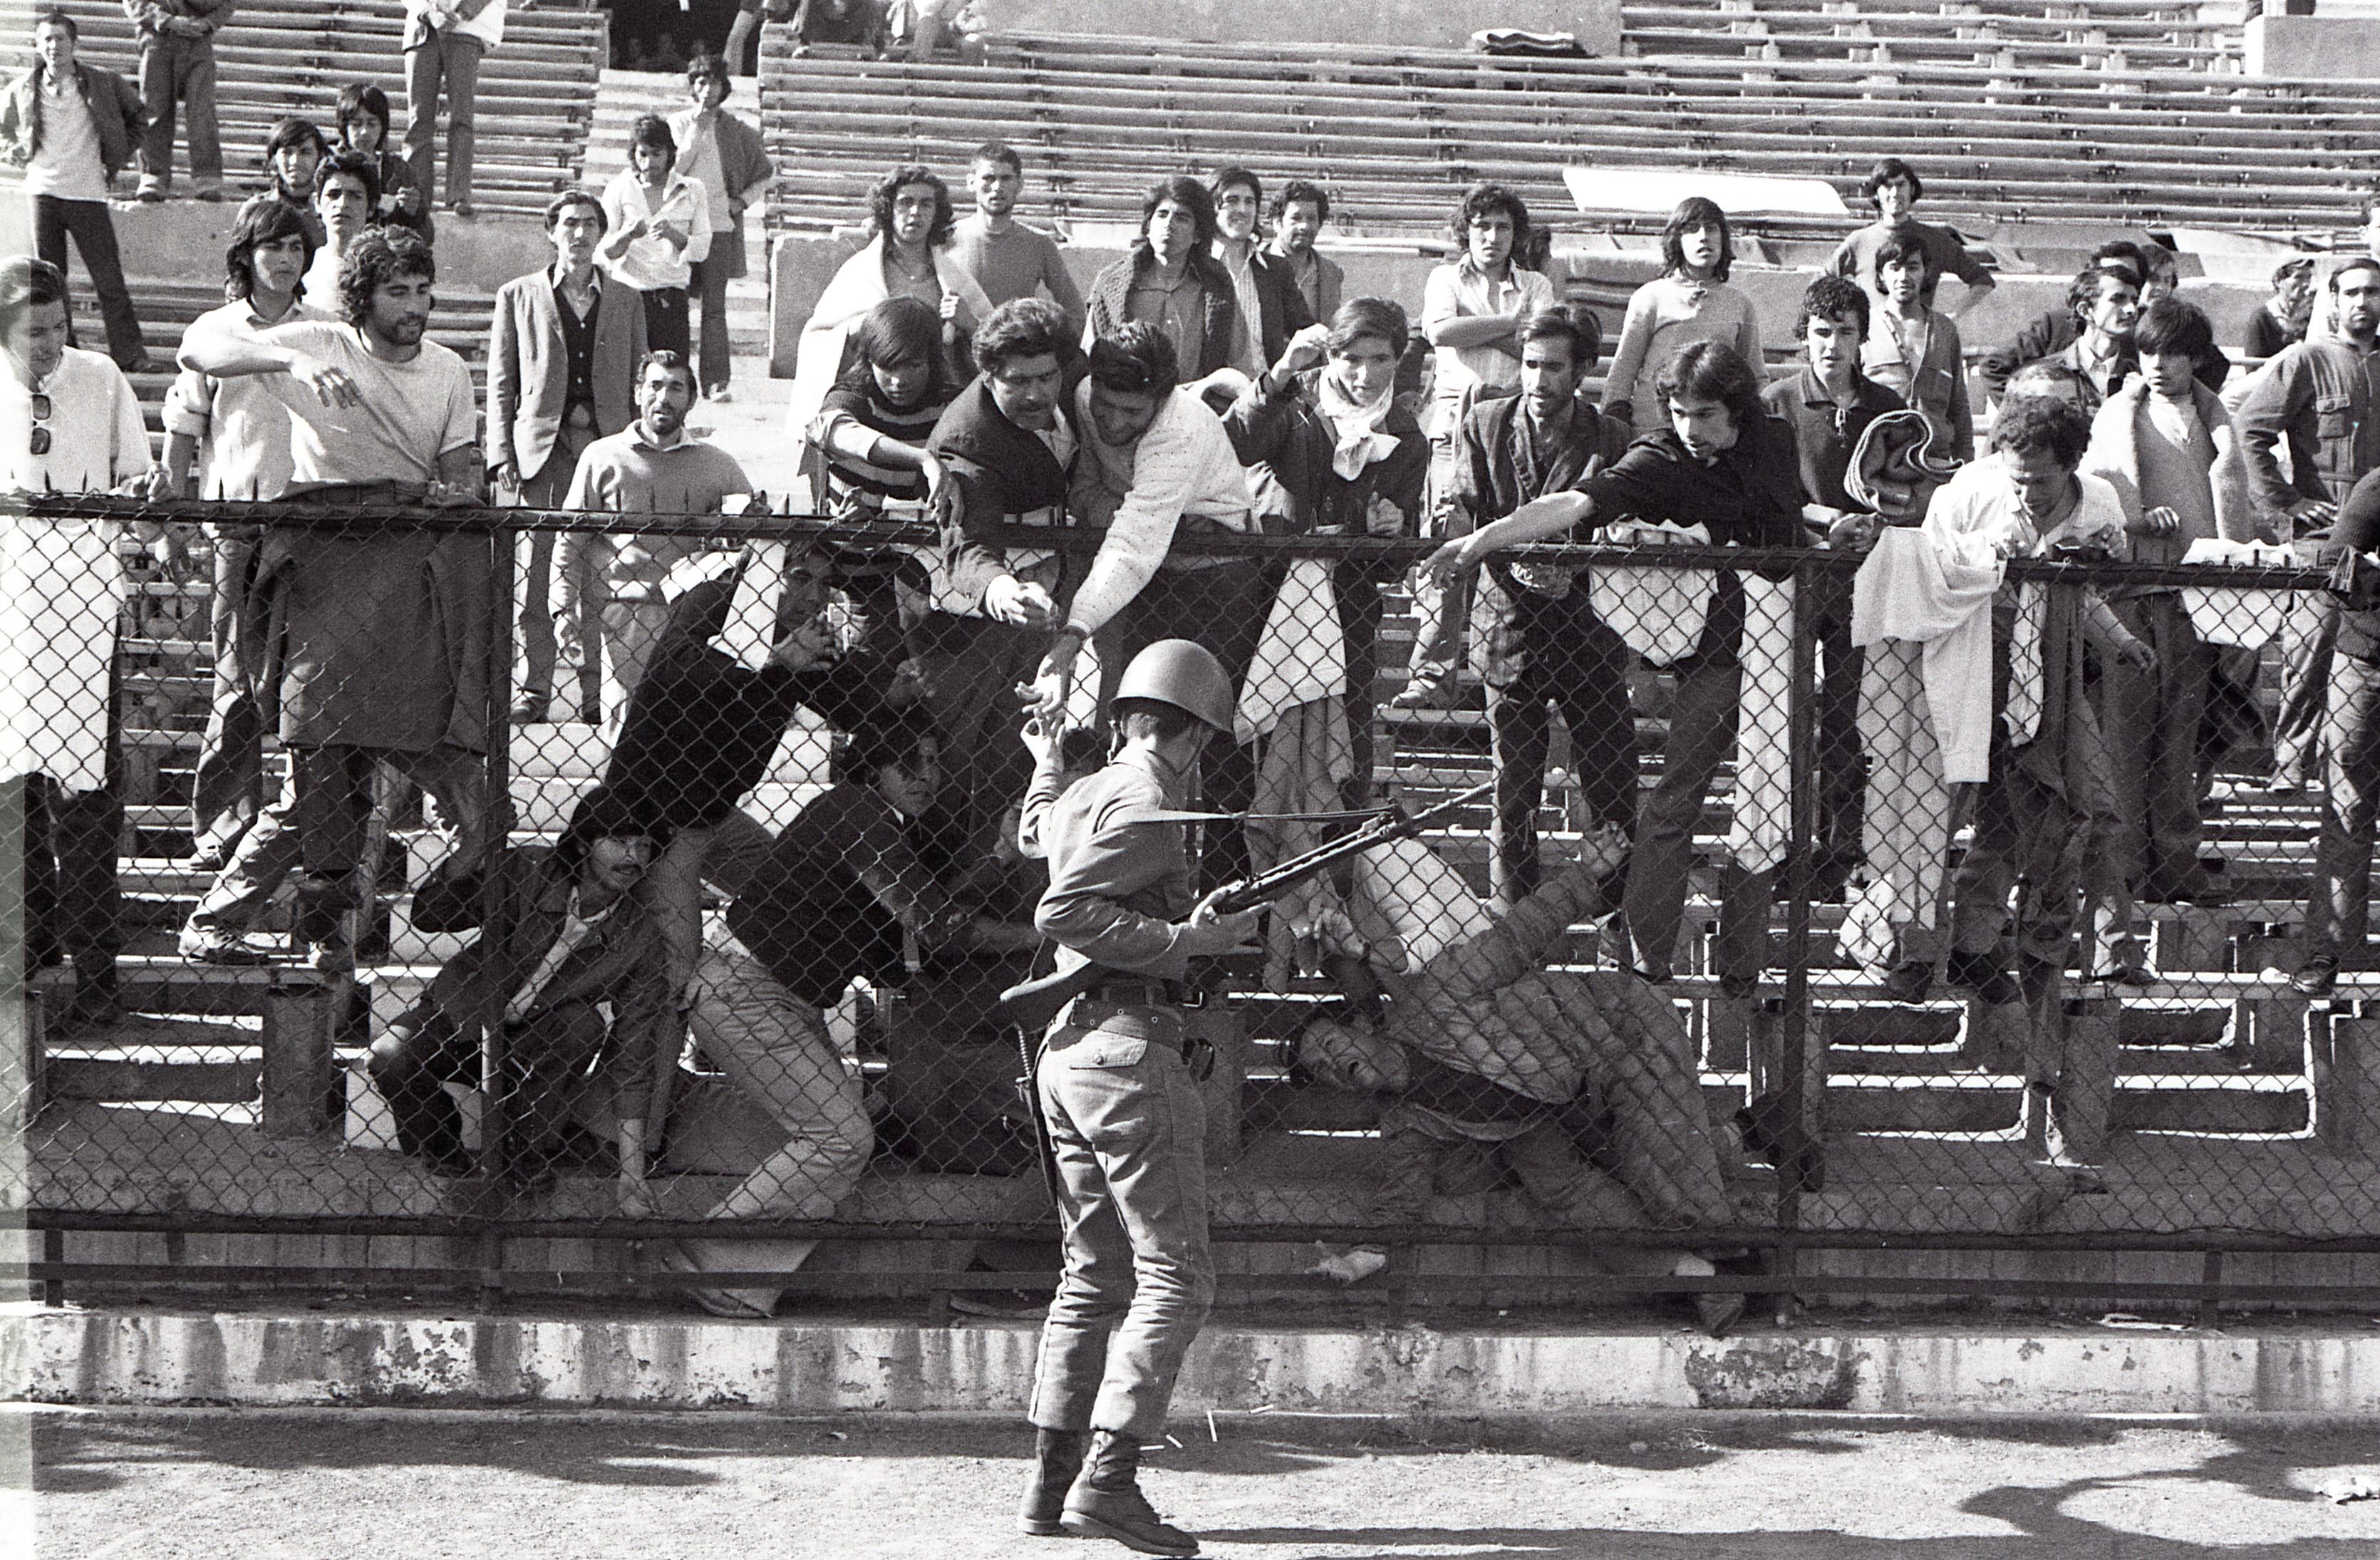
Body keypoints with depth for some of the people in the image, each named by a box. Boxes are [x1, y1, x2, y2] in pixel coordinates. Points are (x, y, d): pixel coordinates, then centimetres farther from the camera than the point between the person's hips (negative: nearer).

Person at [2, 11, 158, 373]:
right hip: (44, 192, 1)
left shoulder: (102, 84, 1)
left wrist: (116, 160, 11)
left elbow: (136, 116, 17)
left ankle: (129, 353, -1)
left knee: (109, 279, -4)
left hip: (88, 193, -1)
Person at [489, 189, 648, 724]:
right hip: (540, 448, -1)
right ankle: (533, 688, 3)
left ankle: (593, 688, 6)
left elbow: (638, 385, 14)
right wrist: (502, 456, -1)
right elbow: (501, 385, 8)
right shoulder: (518, 297, 9)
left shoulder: (626, 301, 14)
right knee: (534, 574, -3)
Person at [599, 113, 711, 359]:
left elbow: (702, 249, 5)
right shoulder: (619, 189, 6)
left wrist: (673, 235, -14)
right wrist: (628, 235, -18)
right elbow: (604, 251, 3)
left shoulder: (691, 192, 10)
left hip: (672, 299, 1)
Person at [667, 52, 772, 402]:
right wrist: (698, 128, -9)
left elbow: (767, 172, 19)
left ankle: (715, 381, -8)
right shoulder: (679, 123, 8)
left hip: (719, 225, 0)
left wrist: (744, 200, 6)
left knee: (714, 306, -6)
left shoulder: (735, 130, 10)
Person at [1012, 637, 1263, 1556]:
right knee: (1175, 1275, -8)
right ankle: (1108, 1479, -17)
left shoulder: (1078, 797, 17)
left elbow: (1035, 834, 42)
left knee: (1095, 1274, 14)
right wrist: (1187, 939, -20)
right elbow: (1064, 914, -20)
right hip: (1132, 1046, -10)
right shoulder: (1146, 807, -10)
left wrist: (1047, 768, 61)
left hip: (1065, 1051, 10)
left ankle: (1053, 1481, 12)